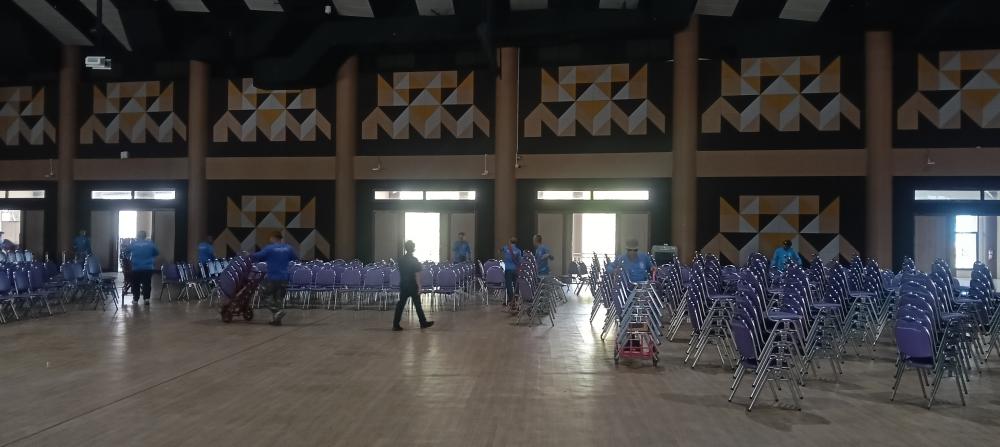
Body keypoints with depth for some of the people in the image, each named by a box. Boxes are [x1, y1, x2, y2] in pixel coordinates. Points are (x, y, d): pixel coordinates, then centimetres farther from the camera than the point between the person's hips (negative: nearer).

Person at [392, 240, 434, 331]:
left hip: (403, 285, 5)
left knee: (400, 304, 6)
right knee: (417, 305, 6)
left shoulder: (401, 259, 5)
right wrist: (419, 286, -12)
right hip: (413, 286, -5)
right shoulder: (414, 260, -12)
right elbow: (416, 274, -14)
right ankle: (423, 323, 17)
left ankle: (395, 324, 4)